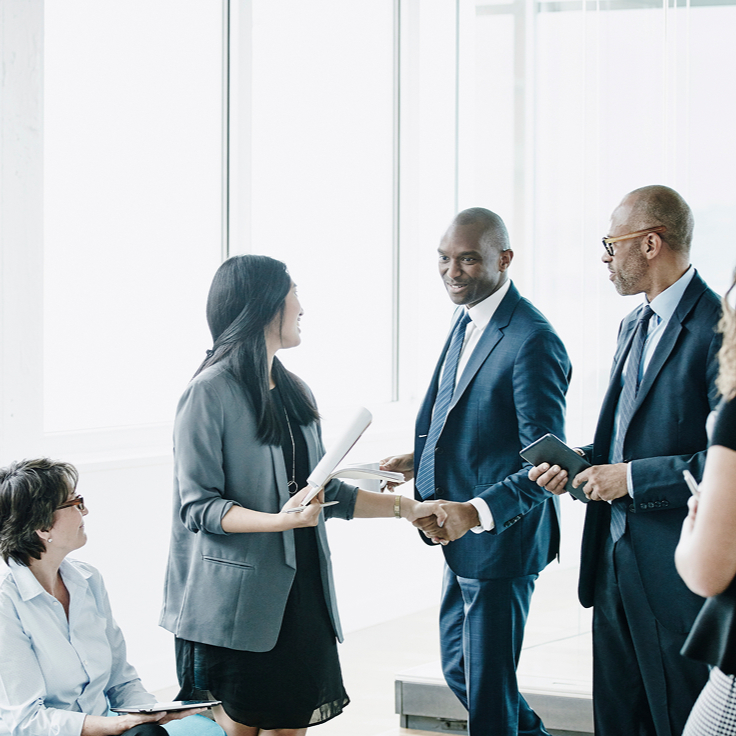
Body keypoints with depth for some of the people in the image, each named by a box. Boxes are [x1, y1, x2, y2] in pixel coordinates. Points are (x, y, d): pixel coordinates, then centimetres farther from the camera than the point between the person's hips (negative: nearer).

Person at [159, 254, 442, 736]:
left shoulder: (294, 393, 15)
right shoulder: (210, 392, -9)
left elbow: (327, 492, 19)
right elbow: (198, 507, -13)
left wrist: (405, 508, 15)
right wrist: (279, 520, -25)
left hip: (299, 591, 7)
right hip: (236, 602, -7)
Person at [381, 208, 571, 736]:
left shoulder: (532, 341, -21)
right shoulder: (467, 322, 8)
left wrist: (476, 512, -34)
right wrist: (422, 459, 5)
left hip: (501, 537, -10)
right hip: (463, 534, 10)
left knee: (488, 692, 1)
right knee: (459, 670, 20)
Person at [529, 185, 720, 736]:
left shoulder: (717, 329, -16)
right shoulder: (634, 326, 15)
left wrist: (633, 478, -18)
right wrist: (580, 462, 6)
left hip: (678, 575, -9)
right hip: (614, 562, 9)